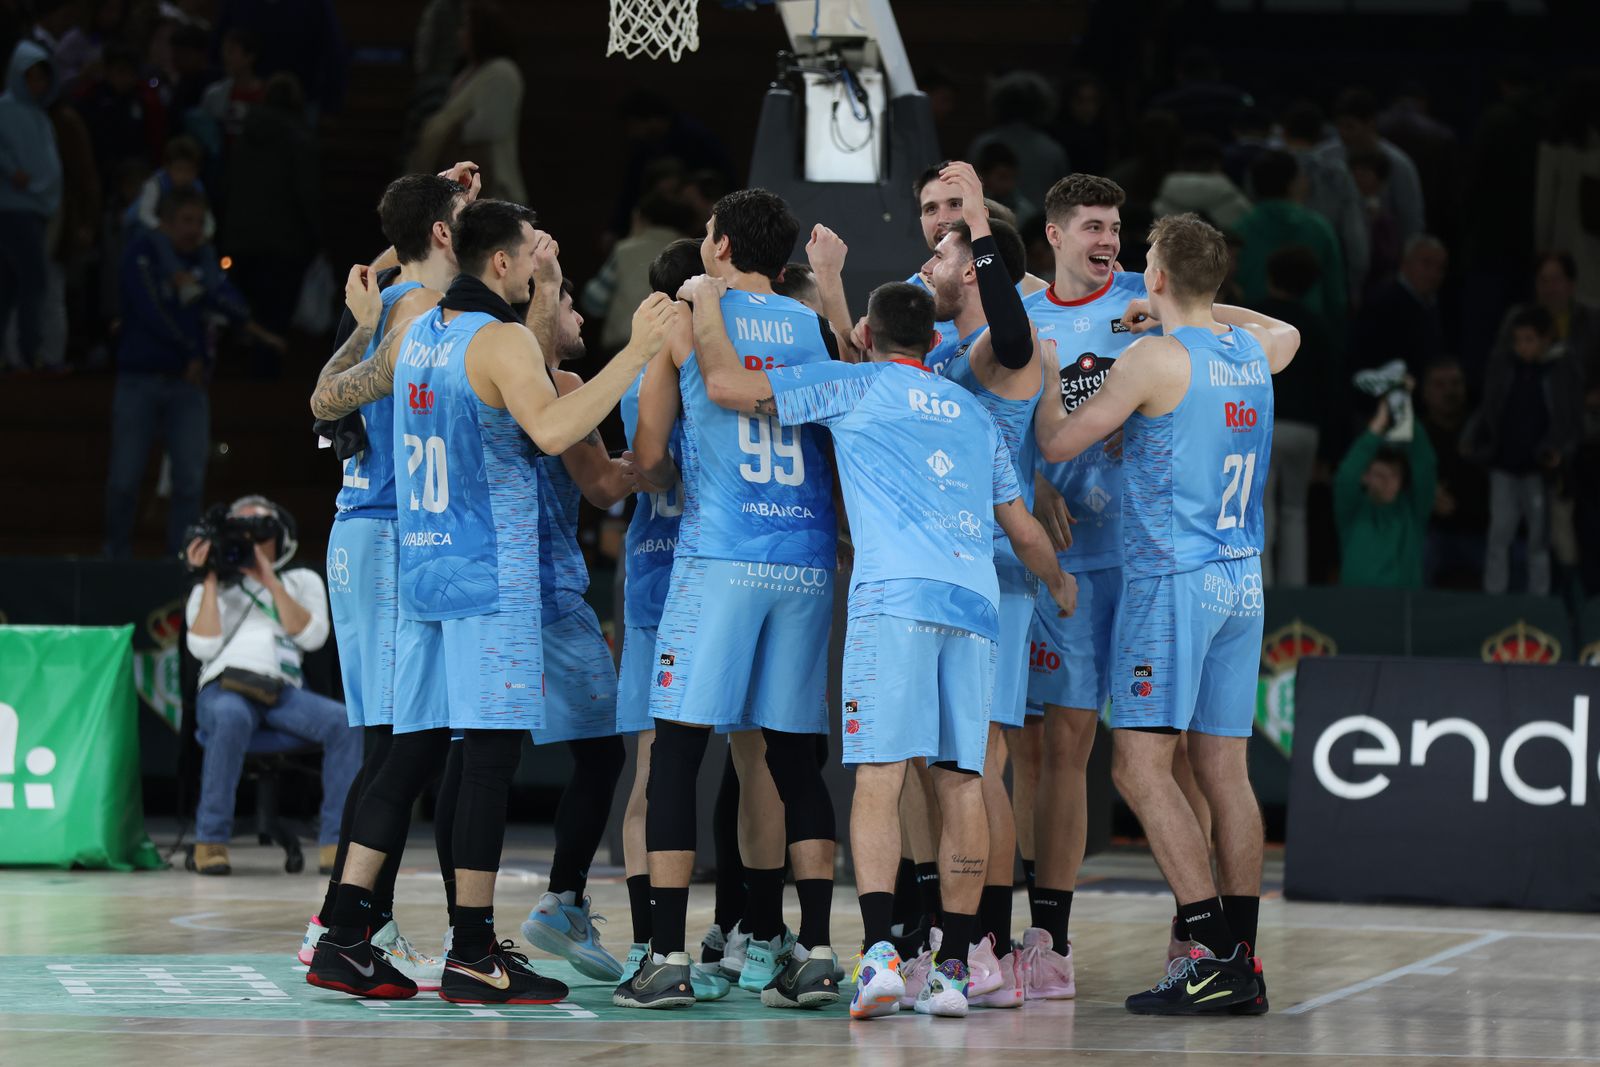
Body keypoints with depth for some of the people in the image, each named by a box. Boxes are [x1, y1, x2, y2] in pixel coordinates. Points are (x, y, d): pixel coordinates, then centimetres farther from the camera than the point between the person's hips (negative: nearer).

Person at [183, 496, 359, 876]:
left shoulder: (302, 581, 23)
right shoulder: (209, 590, 21)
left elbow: (311, 636, 3)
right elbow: (203, 646, 1)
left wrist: (270, 581, -1)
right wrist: (211, 580, 2)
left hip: (283, 692, 2)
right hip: (224, 689, -2)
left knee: (345, 722, -29)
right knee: (232, 718, -40)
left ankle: (337, 842, -26)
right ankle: (210, 841, -34)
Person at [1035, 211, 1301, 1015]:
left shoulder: (1155, 359, -11)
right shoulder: (1252, 353, 10)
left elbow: (1058, 443, -5)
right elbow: (1287, 331, 37)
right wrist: (1177, 315, 31)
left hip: (1172, 578, -8)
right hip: (1241, 580, 8)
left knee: (1139, 764, -9)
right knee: (1224, 769, 8)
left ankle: (1216, 953, -18)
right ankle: (1242, 965, 7)